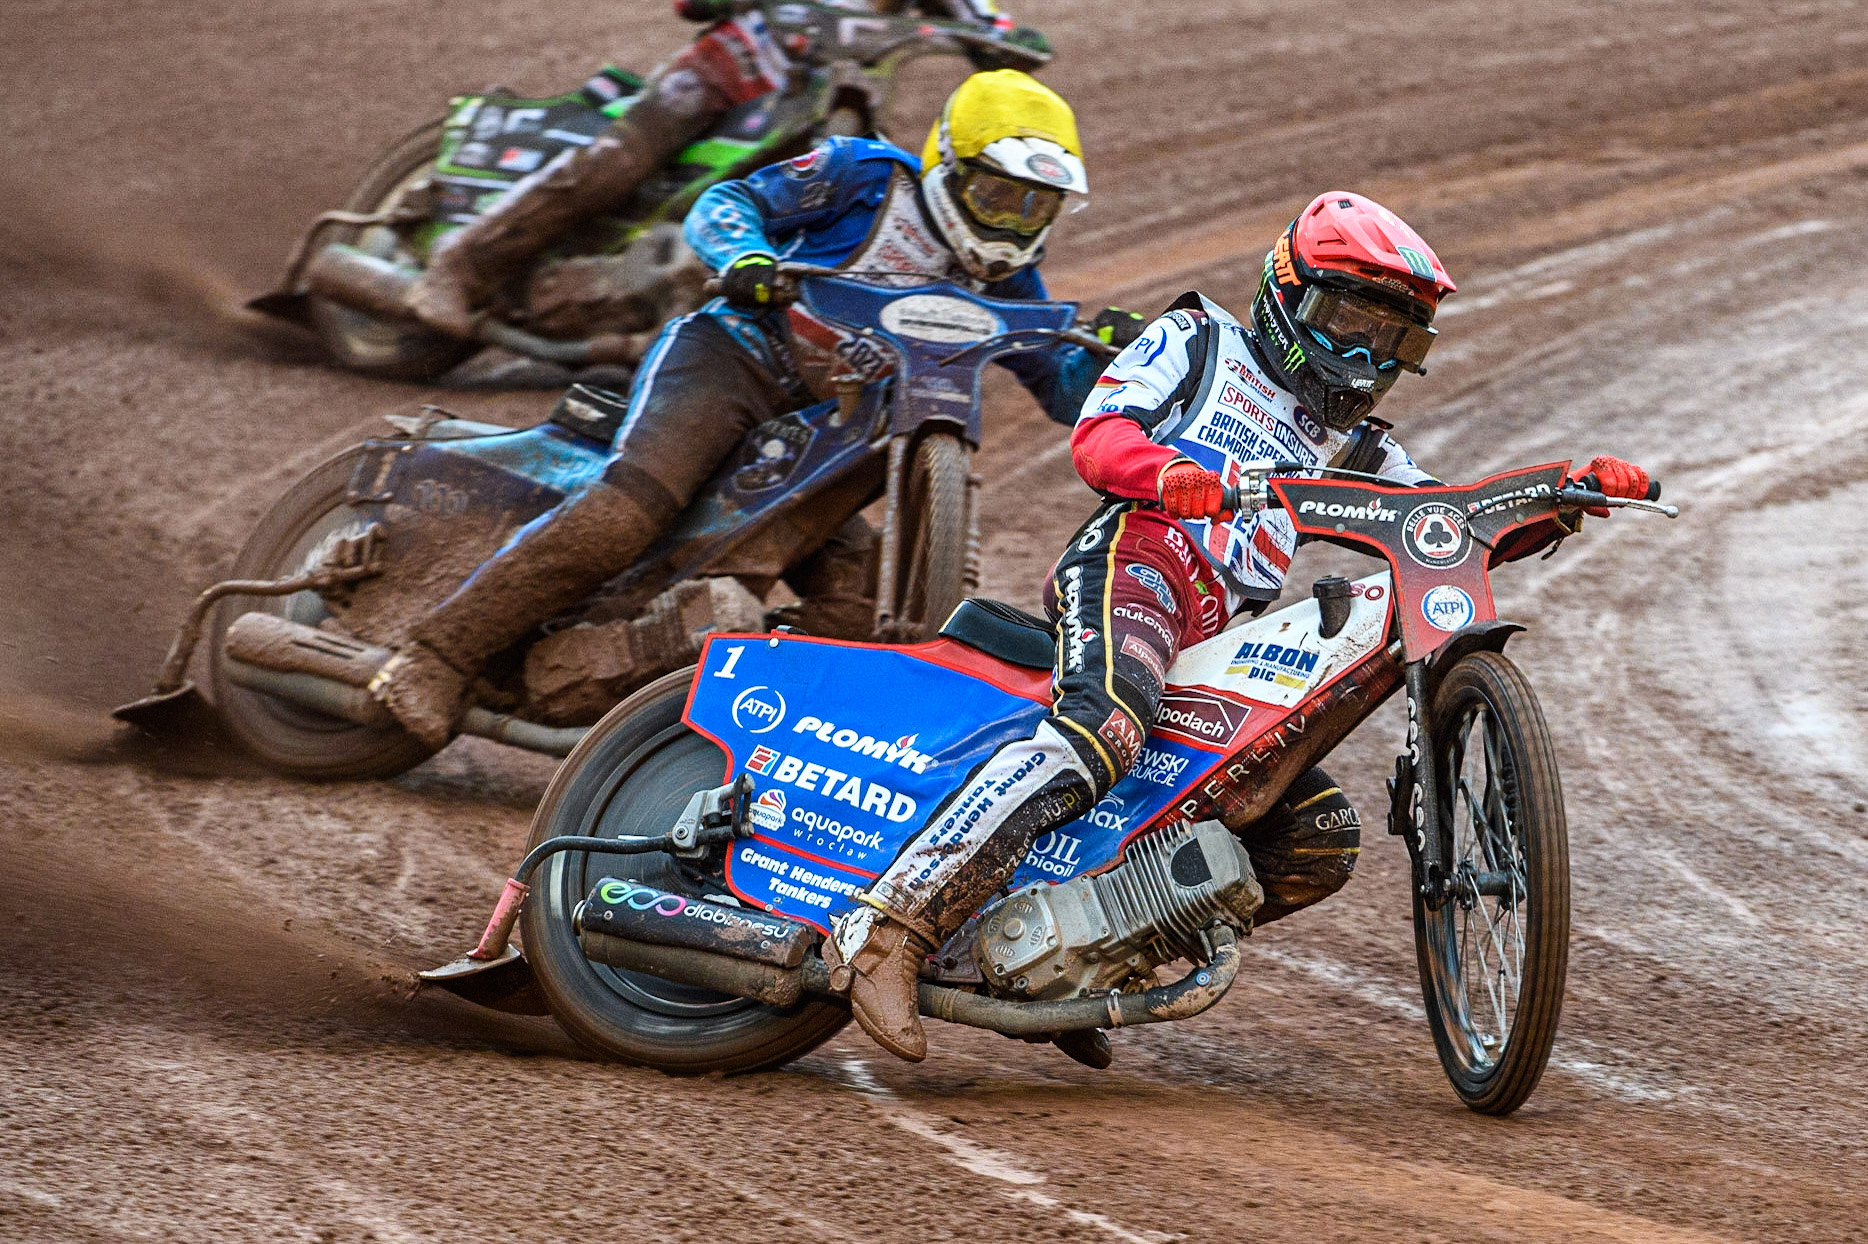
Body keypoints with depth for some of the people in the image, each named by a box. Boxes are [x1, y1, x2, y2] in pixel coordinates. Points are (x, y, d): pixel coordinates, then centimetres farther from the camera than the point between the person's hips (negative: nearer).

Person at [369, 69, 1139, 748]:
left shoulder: (1002, 283, 11)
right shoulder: (866, 175, -2)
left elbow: (1066, 392, 10)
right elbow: (724, 204, -3)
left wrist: (1109, 352, -13)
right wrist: (745, 256, -25)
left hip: (816, 435, 7)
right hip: (725, 358, -7)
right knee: (630, 507, -29)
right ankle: (437, 658, -31)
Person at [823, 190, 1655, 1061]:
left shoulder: (1345, 444, 34)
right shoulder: (1198, 341, 18)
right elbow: (1097, 434, 2)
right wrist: (1169, 473, -21)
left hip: (1227, 647, 8)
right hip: (1138, 557, -8)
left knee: (1324, 837, -4)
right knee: (1105, 728, -37)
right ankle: (887, 927, -47)